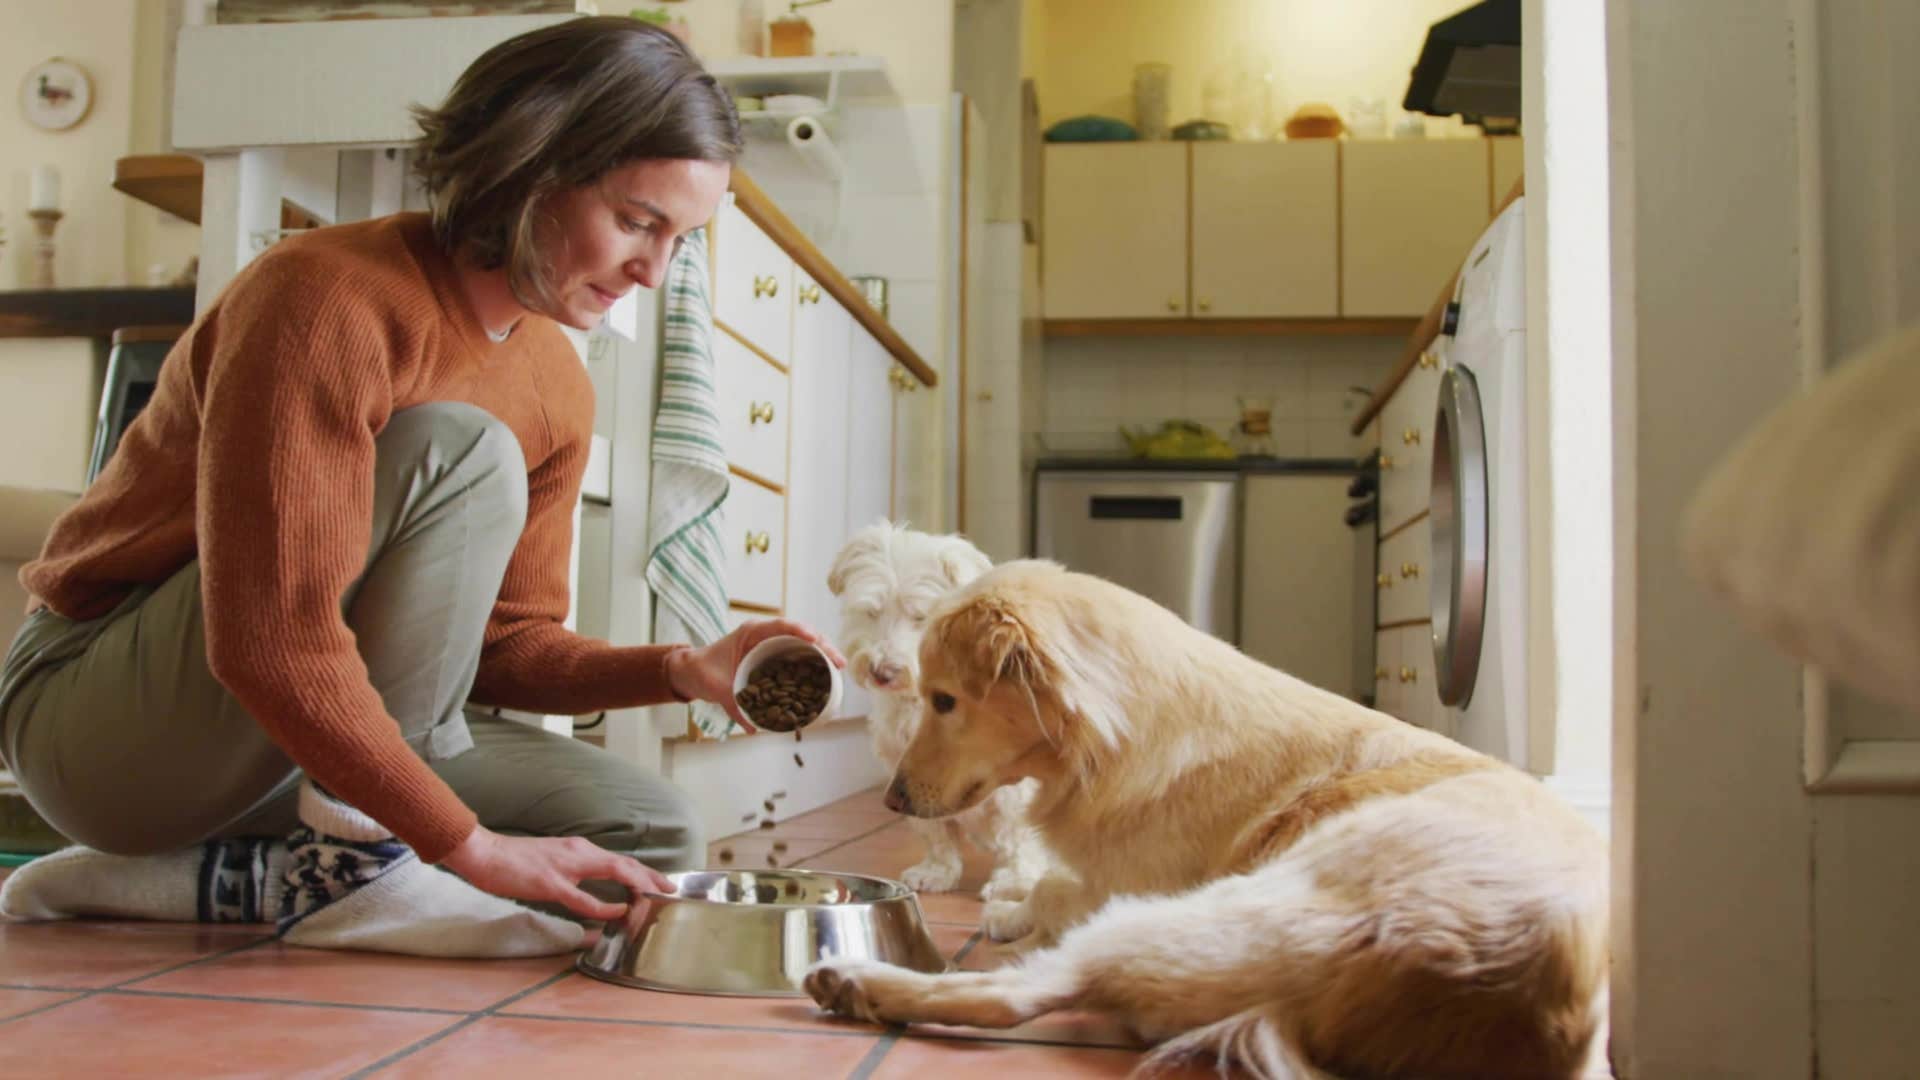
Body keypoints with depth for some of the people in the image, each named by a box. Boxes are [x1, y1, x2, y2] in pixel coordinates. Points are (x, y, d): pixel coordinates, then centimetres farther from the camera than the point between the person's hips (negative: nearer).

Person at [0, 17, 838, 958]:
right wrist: (468, 843, -27)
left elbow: (506, 640, 6)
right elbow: (269, 644, -29)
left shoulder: (557, 387, 2)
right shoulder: (327, 298, -23)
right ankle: (346, 857, -20)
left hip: (301, 746, 8)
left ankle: (228, 878, -5)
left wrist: (682, 670, -12)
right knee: (463, 457, -27)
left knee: (655, 834, -6)